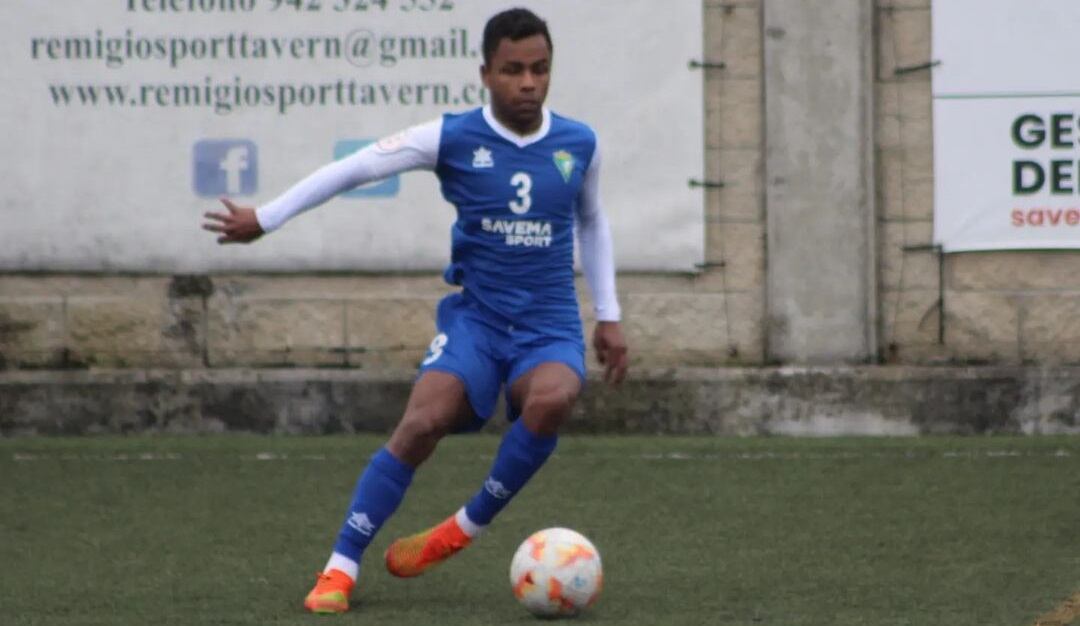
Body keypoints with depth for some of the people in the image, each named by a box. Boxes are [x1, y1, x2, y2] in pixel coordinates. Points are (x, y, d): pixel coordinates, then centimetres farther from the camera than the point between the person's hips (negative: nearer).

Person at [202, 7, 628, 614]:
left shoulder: (579, 144, 3)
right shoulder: (453, 138, -5)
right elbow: (354, 168, -1)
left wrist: (609, 315, 19)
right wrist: (265, 219, -2)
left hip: (551, 326, 1)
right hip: (476, 317, -1)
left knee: (550, 401, -33)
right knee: (421, 424, -24)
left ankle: (468, 526, -12)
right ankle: (341, 568, -14)